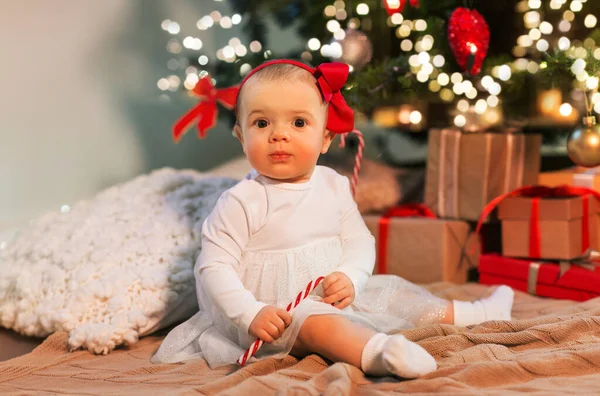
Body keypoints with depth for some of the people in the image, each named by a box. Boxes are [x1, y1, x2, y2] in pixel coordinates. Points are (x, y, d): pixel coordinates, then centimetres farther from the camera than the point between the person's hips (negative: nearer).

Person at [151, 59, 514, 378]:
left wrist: (350, 278, -15)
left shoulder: (333, 186, 3)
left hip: (335, 297, 7)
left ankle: (471, 314, 29)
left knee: (392, 291, 13)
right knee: (316, 322, -36)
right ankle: (378, 353, -61)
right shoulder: (242, 202, -14)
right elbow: (213, 267, -15)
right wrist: (250, 315, -27)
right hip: (278, 313, -7)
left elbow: (360, 241, 6)